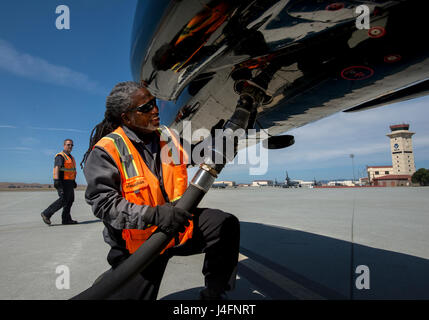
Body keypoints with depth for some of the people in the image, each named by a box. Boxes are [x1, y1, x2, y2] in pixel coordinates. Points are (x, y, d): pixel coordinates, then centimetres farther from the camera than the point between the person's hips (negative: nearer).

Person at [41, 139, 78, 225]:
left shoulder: (70, 157, 20)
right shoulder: (60, 156, -8)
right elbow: (57, 168, -20)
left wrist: (73, 181, 23)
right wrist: (56, 180, -30)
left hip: (69, 182, 9)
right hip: (62, 182, -9)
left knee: (70, 199, 7)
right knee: (63, 199, -13)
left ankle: (66, 219, 12)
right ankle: (46, 214, -2)